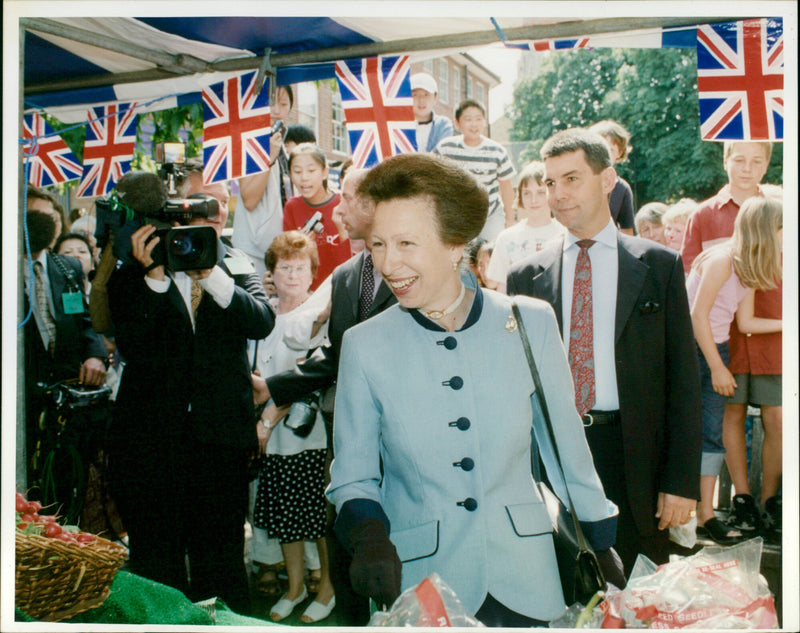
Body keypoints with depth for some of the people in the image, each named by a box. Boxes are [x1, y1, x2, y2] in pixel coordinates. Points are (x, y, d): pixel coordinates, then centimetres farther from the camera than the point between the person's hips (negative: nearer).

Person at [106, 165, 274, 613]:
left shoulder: (236, 265, 7)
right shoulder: (132, 271, 0)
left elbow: (263, 320, -11)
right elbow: (132, 347, -12)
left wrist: (210, 274, -22)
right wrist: (155, 276, -21)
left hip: (221, 437, 2)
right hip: (151, 437, -1)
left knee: (222, 560, 13)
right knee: (156, 563, 10)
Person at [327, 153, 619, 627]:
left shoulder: (532, 324, -6)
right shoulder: (364, 345, -6)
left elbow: (565, 443, 5)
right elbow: (352, 475, 0)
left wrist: (603, 540, 9)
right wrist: (369, 533, -18)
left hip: (522, 575, 1)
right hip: (417, 577, 0)